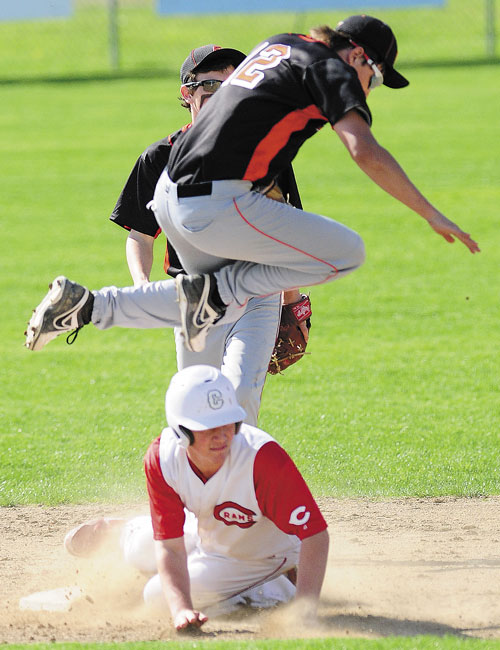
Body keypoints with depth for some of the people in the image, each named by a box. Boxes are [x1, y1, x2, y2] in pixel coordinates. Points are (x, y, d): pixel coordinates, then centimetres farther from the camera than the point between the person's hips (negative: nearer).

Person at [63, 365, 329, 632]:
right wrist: (181, 609, -48)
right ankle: (112, 529, 61)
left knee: (157, 595, -11)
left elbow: (315, 534, -42)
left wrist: (306, 610, -52)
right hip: (202, 529, 4)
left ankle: (278, 587, 6)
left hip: (262, 556, -4)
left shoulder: (262, 457, -44)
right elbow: (170, 547, -30)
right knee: (138, 551, 23)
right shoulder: (162, 457, -31)